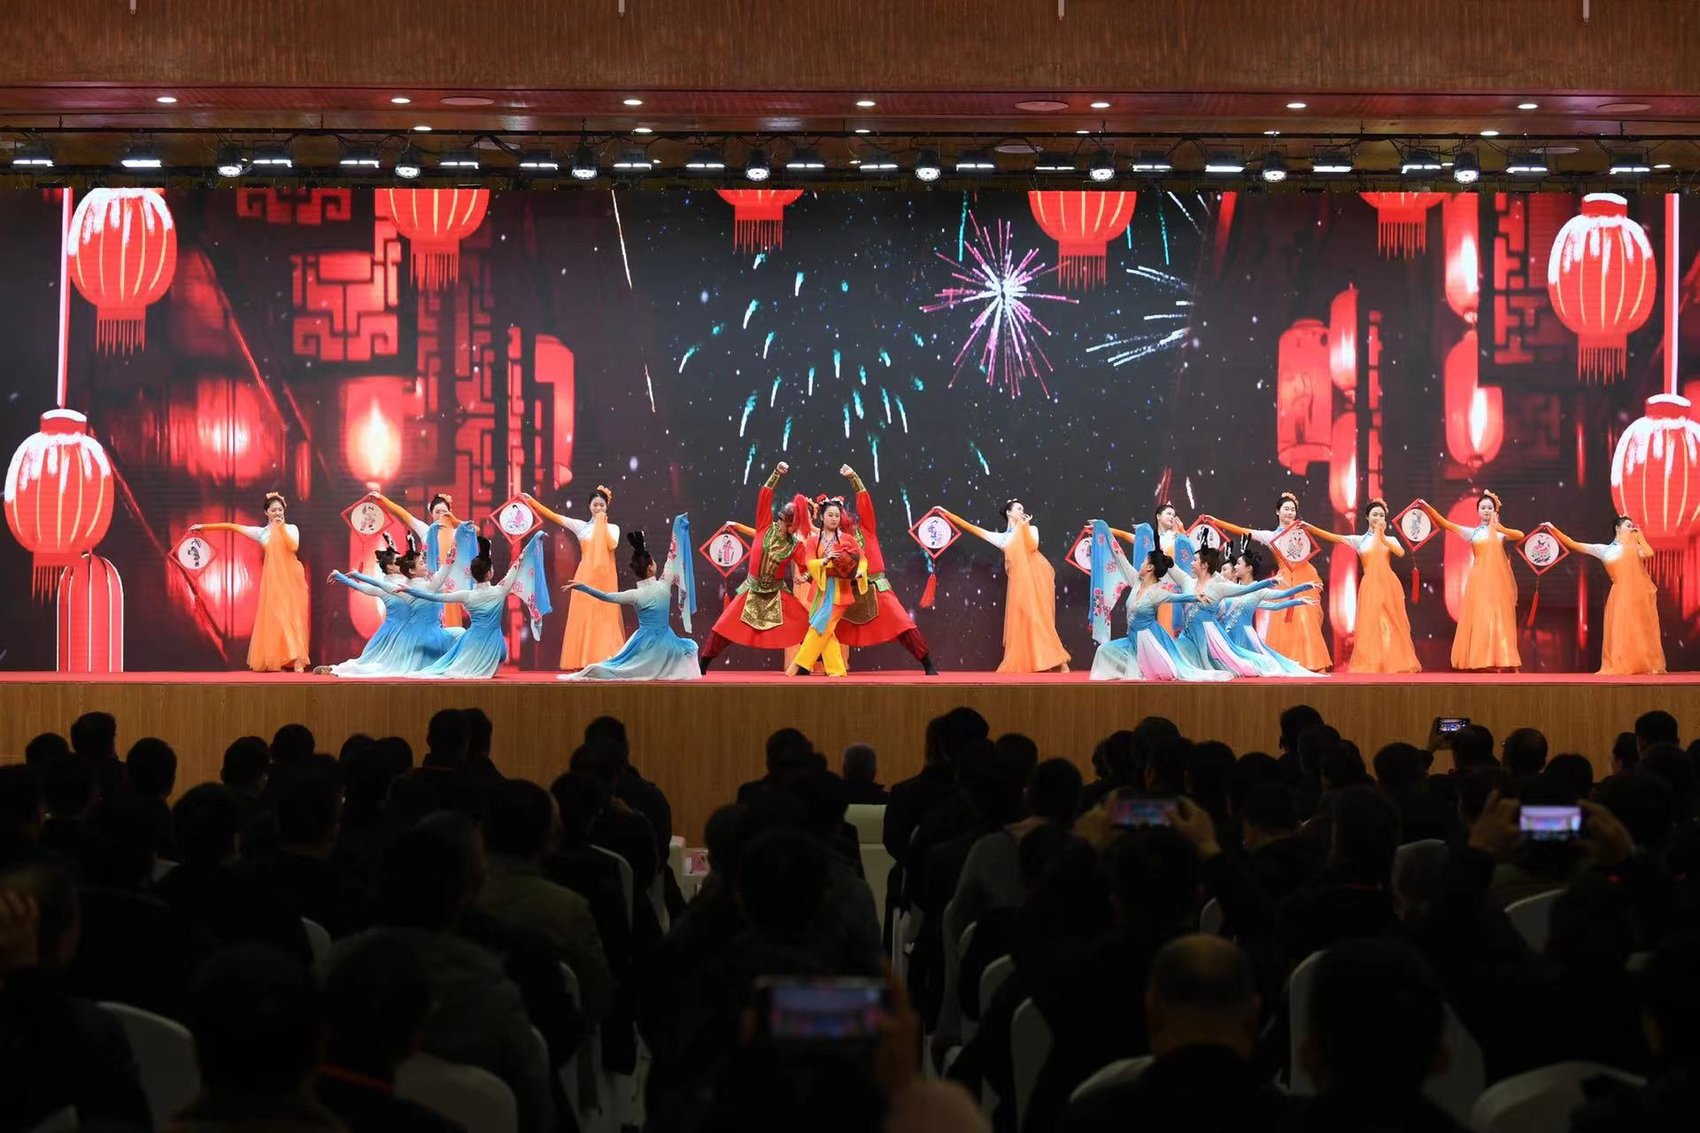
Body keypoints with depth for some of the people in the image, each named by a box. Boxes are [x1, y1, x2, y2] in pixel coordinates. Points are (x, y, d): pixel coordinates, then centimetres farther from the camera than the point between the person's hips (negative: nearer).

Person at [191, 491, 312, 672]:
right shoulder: (261, 532, 9)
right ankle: (275, 660, -8)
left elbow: (293, 547, -12)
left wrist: (281, 528, -11)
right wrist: (204, 526, 10)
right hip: (273, 579, 1)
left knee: (292, 617, -6)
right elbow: (232, 527, 10)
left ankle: (297, 660, -13)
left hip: (291, 577, -1)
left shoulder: (291, 528, 7)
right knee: (275, 618, -7)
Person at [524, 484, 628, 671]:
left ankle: (605, 661, -1)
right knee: (584, 618, -4)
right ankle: (584, 662, -5)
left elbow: (612, 545, -12)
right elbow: (553, 516, 2)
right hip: (586, 577, 0)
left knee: (605, 619, -2)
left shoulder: (613, 528, 9)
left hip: (605, 578, 0)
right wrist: (531, 501, -4)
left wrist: (602, 524, -6)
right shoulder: (581, 526, 8)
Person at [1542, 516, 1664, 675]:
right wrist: (1553, 529, 2)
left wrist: (1639, 536, 2)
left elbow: (1648, 554, -11)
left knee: (1642, 631, 2)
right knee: (1621, 632, -4)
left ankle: (1649, 665, 6)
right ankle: (1622, 666, -1)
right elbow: (1574, 545, 8)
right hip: (1621, 595, -1)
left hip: (1641, 593, 1)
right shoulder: (1604, 550, 9)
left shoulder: (1634, 546, 12)